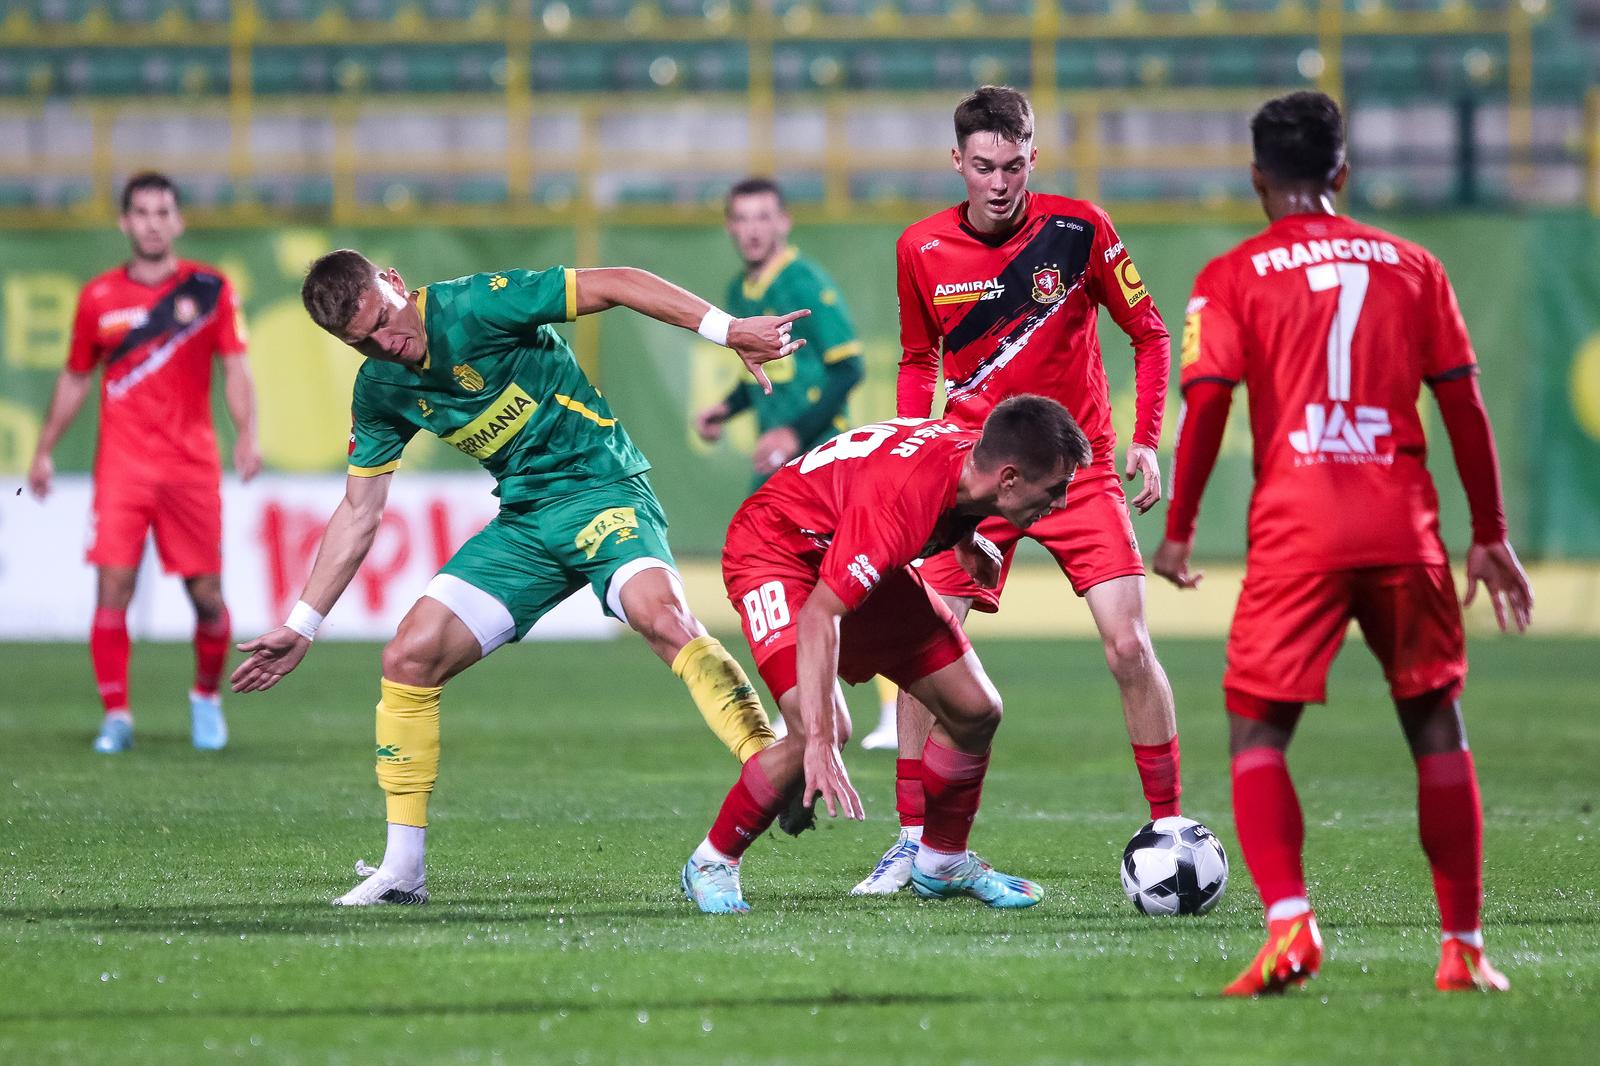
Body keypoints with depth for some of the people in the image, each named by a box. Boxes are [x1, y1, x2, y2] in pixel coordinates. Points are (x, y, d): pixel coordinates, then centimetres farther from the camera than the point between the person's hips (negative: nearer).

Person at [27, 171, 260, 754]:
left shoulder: (210, 288, 3)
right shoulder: (98, 298, 6)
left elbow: (234, 368, 0)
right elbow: (75, 379, 17)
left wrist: (246, 434, -15)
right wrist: (44, 450, 17)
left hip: (191, 462, 0)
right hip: (122, 462, 0)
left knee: (206, 592, 1)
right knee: (113, 585, -11)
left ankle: (206, 696, 26)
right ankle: (116, 716, -5)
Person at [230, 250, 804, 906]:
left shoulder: (476, 304, -15)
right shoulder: (379, 392, 5)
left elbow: (617, 284, -16)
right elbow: (358, 514, 15)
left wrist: (728, 329, -24)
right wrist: (301, 628, 14)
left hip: (601, 489, -6)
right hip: (522, 525, 6)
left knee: (662, 617, -34)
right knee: (409, 658, -4)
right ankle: (403, 869, 5)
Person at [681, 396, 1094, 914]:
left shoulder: (974, 457, -15)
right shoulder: (900, 500, -40)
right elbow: (819, 615, -42)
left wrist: (967, 541, -2)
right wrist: (821, 743, -47)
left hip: (857, 557, 8)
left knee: (975, 710, 2)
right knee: (822, 730, -27)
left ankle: (942, 863, 25)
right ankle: (712, 863, -6)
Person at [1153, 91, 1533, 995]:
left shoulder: (1233, 277, 4)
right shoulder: (1413, 266, 11)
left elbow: (1205, 406, -5)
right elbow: (1465, 407, 9)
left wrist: (1178, 532, 2)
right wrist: (1491, 537, 15)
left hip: (1296, 530, -2)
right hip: (1405, 528, 2)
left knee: (1258, 732, 5)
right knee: (1437, 727, 12)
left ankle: (1290, 923, -16)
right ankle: (1465, 946, 12)